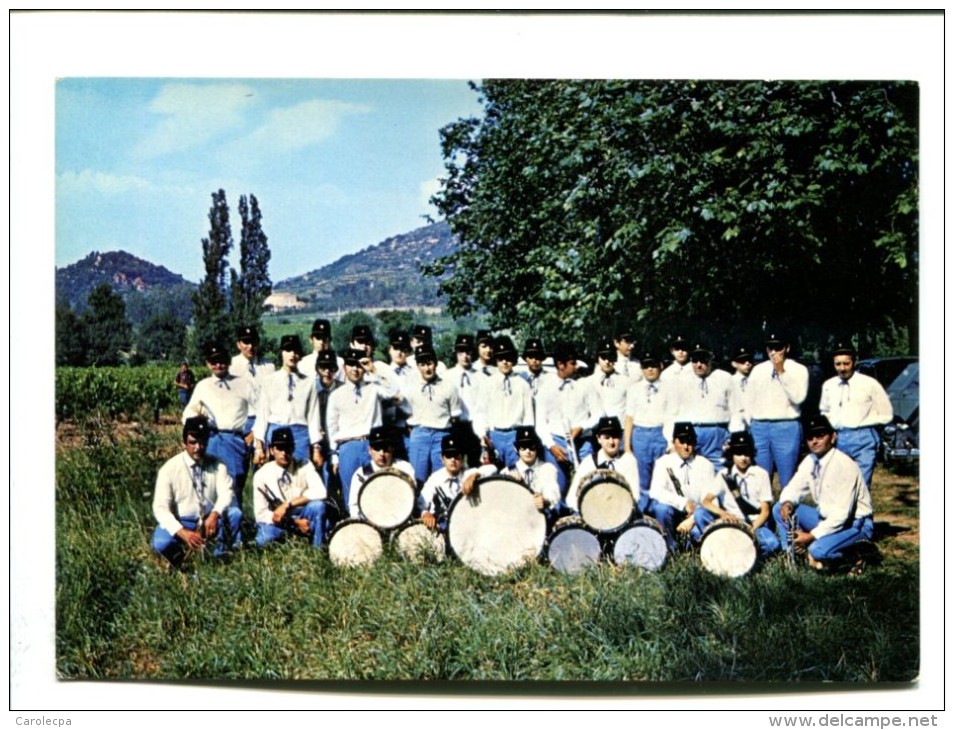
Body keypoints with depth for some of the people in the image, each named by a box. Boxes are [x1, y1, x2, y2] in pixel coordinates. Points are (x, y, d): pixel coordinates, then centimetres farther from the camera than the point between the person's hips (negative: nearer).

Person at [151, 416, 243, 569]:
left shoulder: (217, 465, -1)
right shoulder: (169, 469, -11)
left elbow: (226, 493, -14)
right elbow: (160, 508, -17)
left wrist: (215, 514, -37)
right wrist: (182, 532, -34)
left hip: (211, 521, 2)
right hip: (181, 523, -2)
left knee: (234, 513, -27)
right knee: (161, 543, -33)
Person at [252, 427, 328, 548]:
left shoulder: (304, 467, -4)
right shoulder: (262, 474, -6)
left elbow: (320, 492, -21)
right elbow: (261, 513, -9)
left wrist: (288, 505, -27)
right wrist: (295, 522, -19)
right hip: (275, 523, -2)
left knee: (317, 505, -30)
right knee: (264, 540, -36)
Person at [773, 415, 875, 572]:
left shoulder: (844, 465, -24)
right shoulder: (809, 461, -2)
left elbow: (842, 514, -27)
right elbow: (793, 488, 6)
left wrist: (811, 535, -26)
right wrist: (787, 503, -18)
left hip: (854, 523, -8)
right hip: (826, 518, 8)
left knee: (817, 550, -32)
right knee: (779, 509, -5)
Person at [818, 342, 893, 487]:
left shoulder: (870, 384, -2)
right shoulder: (828, 385, 10)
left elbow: (886, 415, 3)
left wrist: (862, 422, -1)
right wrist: (830, 424, 10)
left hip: (863, 438, -4)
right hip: (837, 439, 4)